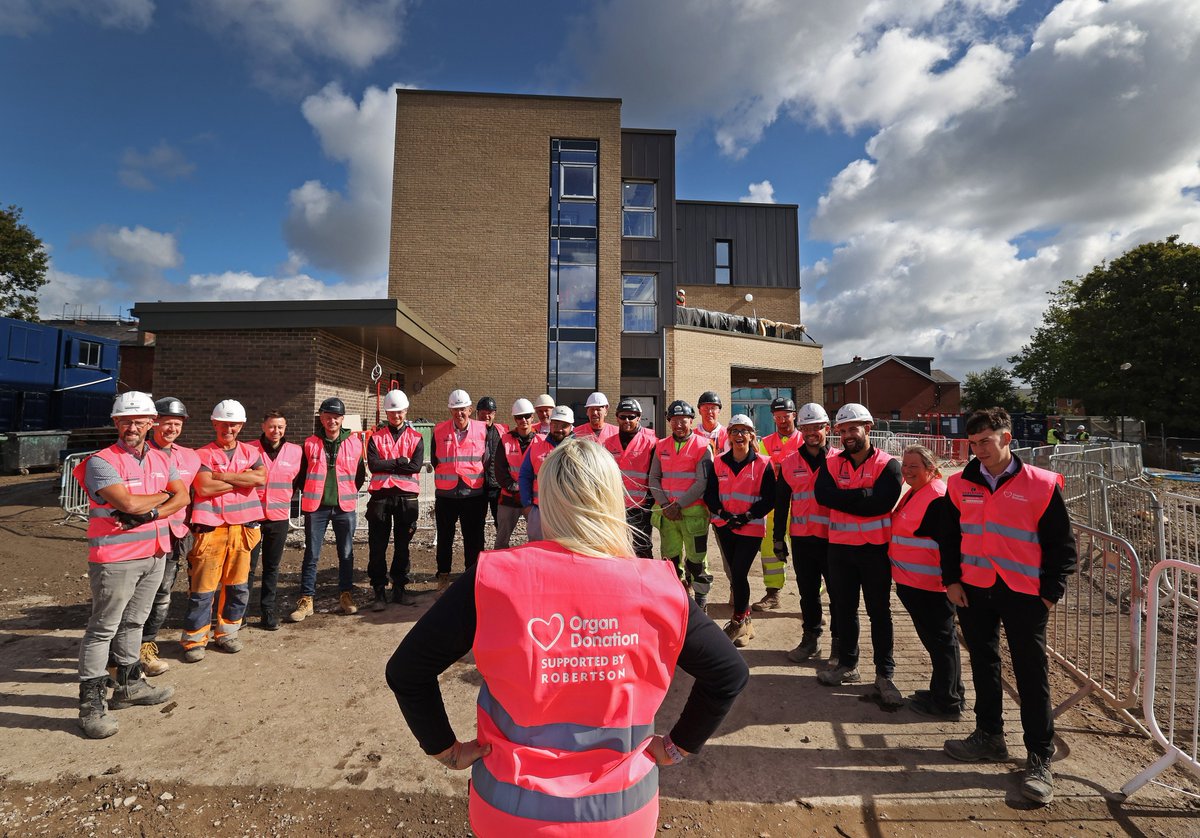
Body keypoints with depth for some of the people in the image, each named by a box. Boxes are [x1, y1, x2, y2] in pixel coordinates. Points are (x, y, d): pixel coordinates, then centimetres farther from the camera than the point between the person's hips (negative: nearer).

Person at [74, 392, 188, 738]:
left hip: (155, 554, 6)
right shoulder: (102, 461, -12)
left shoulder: (161, 459, 8)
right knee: (103, 628, 2)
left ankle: (129, 684, 31)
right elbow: (129, 503, -23)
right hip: (116, 559, -6)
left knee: (134, 622, 18)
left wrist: (149, 513, -13)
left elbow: (182, 496, 2)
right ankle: (91, 703, 12)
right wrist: (163, 494, -5)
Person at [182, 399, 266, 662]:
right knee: (203, 586, 0)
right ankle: (194, 639, 15)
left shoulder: (251, 452, 10)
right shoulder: (202, 455, 0)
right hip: (211, 527, -3)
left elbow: (261, 477, -9)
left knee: (238, 585, 11)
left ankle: (227, 632, 27)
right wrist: (243, 479, -10)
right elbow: (204, 487, -16)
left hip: (243, 527, 3)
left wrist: (221, 476, -11)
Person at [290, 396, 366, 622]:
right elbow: (302, 473, 9)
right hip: (316, 506, 0)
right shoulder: (310, 443, 0)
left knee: (346, 554, 9)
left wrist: (350, 493, 6)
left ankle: (346, 595, 22)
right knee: (311, 555, 3)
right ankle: (306, 600, 14)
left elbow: (360, 474, 9)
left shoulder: (355, 442, 0)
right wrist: (310, 494, 6)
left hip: (345, 506, 1)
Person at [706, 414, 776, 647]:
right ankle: (745, 621, 29)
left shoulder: (763, 464, -4)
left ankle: (738, 621, 11)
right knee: (735, 573, 12)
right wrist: (723, 514, -12)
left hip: (751, 528, -3)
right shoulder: (718, 464, 4)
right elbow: (710, 495, 4)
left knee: (738, 573, -9)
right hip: (724, 526, 4)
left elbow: (770, 499, -5)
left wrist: (747, 516, -14)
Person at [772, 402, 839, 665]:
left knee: (838, 592, 7)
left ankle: (839, 640, 23)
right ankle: (811, 637, 27)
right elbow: (781, 503, 8)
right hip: (802, 538, 2)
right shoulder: (789, 463, 4)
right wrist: (778, 538, 8)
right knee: (808, 591, 13)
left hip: (834, 537, -2)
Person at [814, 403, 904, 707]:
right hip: (840, 546, 3)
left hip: (875, 547, -3)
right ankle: (847, 665, 29)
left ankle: (884, 675, 21)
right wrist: (863, 495, -17)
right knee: (844, 608, 14)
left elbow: (881, 503, -21)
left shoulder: (888, 464, -7)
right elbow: (822, 494, -13)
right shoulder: (831, 463, 4)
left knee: (879, 611, 9)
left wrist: (843, 499, -14)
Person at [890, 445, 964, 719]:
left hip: (930, 583, -10)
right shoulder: (913, 494, 13)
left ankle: (947, 703, 17)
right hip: (910, 582, 10)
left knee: (940, 639, 3)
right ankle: (947, 693, 35)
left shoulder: (939, 498, -19)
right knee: (932, 636, 20)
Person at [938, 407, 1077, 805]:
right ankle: (989, 738, 31)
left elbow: (1062, 544, -1)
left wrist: (1050, 592, -5)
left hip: (1024, 594, -3)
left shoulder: (1042, 485, -6)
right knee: (983, 666, 15)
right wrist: (951, 579, 4)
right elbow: (949, 536, 10)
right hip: (973, 591, 4)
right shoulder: (961, 484, 2)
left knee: (1032, 675, 3)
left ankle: (1039, 760, 16)